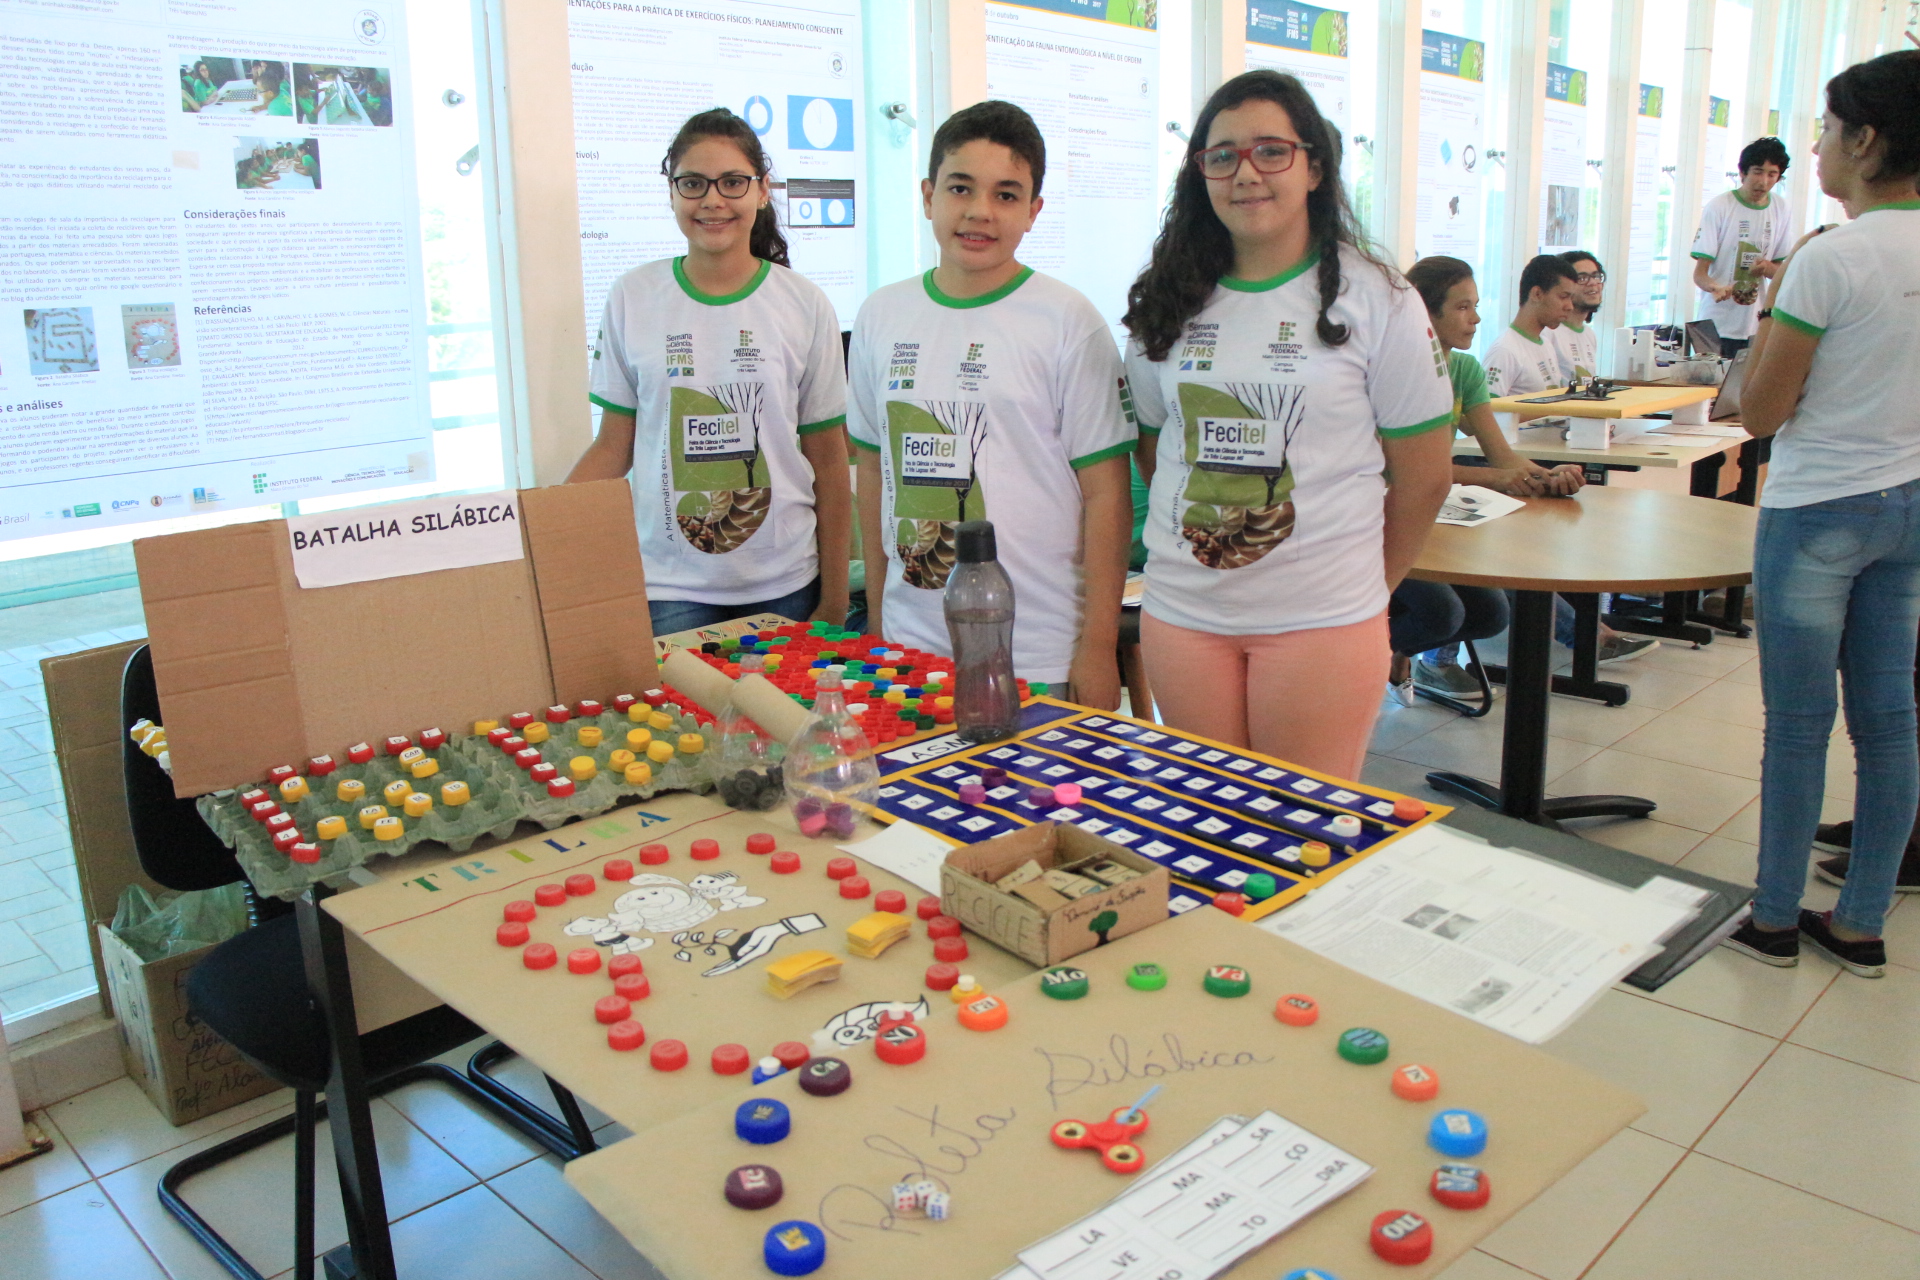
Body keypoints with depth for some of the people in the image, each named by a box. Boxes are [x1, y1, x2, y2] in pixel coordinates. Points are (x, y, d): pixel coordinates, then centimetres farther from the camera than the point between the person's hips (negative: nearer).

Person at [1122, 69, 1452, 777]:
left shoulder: (1375, 300, -4)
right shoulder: (1165, 302, 6)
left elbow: (1423, 478, 1)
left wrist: (1364, 587, 8)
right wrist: (1201, 541, 8)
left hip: (1322, 620, -3)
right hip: (1181, 613, 4)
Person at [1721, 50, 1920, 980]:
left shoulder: (1830, 257, -16)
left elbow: (1760, 413, -13)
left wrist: (1770, 310, 2)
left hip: (1818, 511, -7)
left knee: (1798, 723, 3)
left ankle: (1774, 920, 15)